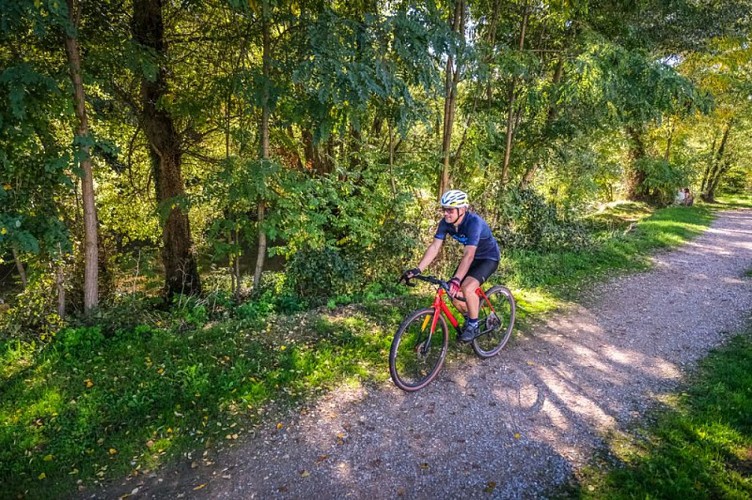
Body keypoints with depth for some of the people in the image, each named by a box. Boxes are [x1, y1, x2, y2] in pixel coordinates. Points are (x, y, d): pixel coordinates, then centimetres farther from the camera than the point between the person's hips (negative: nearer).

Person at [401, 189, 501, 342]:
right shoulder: (445, 223, -16)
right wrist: (417, 269, -27)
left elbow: (469, 255, -43)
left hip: (489, 257, -6)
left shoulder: (474, 222, -35)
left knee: (467, 288, -28)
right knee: (453, 292, -4)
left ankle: (474, 325, -5)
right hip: (473, 257, 7)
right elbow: (434, 247, -18)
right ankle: (468, 318, 24)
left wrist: (456, 279, -53)